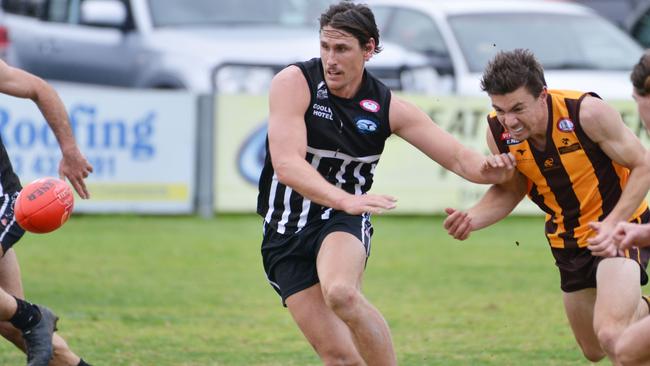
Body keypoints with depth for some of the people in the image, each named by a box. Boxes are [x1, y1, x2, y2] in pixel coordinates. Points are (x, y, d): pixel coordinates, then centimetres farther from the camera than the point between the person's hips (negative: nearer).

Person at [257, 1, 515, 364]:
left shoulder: (388, 106, -3)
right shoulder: (294, 83, -12)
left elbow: (457, 156, -2)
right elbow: (287, 164, -24)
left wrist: (486, 168, -26)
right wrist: (345, 199, -39)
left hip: (344, 224, 0)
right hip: (285, 233, 0)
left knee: (341, 293, -35)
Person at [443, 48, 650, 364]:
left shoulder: (587, 113, -28)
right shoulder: (499, 132, -15)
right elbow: (510, 190, 2)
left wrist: (612, 224, -27)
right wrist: (472, 219, -17)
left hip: (620, 224, -6)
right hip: (568, 240, 6)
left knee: (611, 335, -28)